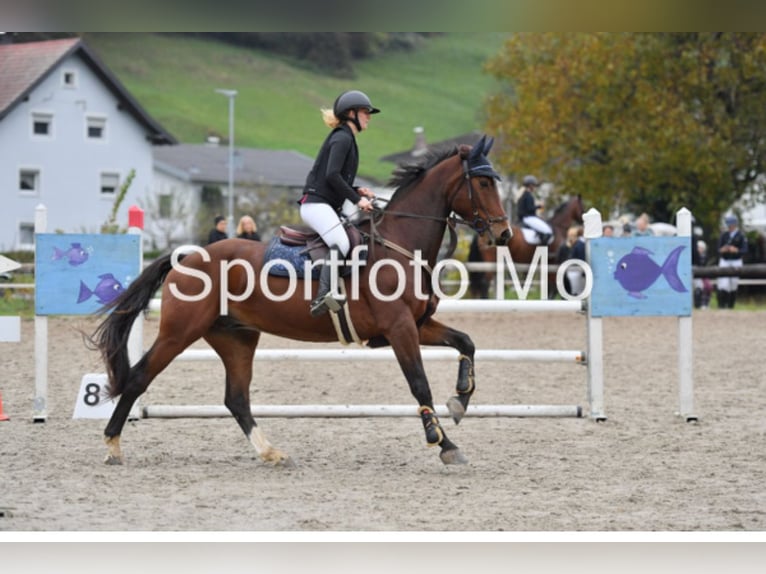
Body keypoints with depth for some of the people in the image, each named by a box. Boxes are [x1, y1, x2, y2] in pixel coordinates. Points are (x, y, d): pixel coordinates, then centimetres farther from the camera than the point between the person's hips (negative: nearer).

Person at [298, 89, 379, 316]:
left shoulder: (346, 138, 22)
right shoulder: (343, 138, -8)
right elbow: (332, 175, -20)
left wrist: (358, 191, 11)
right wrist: (356, 199, -16)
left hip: (326, 206, 11)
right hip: (316, 204, -11)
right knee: (341, 244, -30)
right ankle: (323, 296, -41)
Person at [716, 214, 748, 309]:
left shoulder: (741, 236, -1)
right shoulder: (723, 235, 7)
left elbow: (745, 250, -6)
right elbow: (719, 249, 7)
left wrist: (736, 250, -25)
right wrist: (722, 250, -16)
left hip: (736, 262, -1)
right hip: (724, 261, 1)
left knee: (733, 286, 4)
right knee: (723, 284, -11)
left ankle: (731, 306, 13)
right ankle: (721, 305, -13)